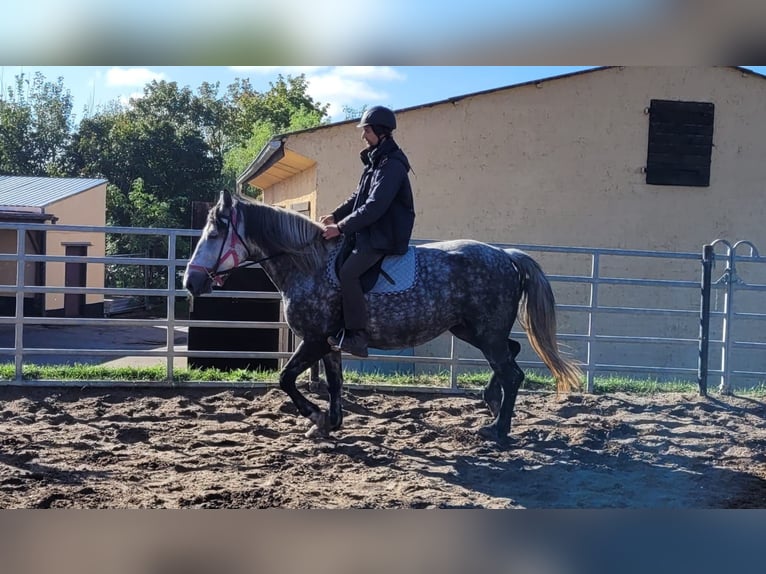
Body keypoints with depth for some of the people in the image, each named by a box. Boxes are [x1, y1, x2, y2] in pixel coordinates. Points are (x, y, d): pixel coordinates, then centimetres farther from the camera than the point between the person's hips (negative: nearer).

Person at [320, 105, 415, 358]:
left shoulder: (392, 165, -18)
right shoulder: (375, 160, 14)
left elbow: (375, 206, -26)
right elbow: (359, 196, 22)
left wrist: (342, 227, -24)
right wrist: (335, 215, 11)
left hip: (384, 236, -11)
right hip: (369, 231, 11)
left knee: (347, 272, -24)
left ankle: (357, 336, -21)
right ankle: (337, 322, 17)